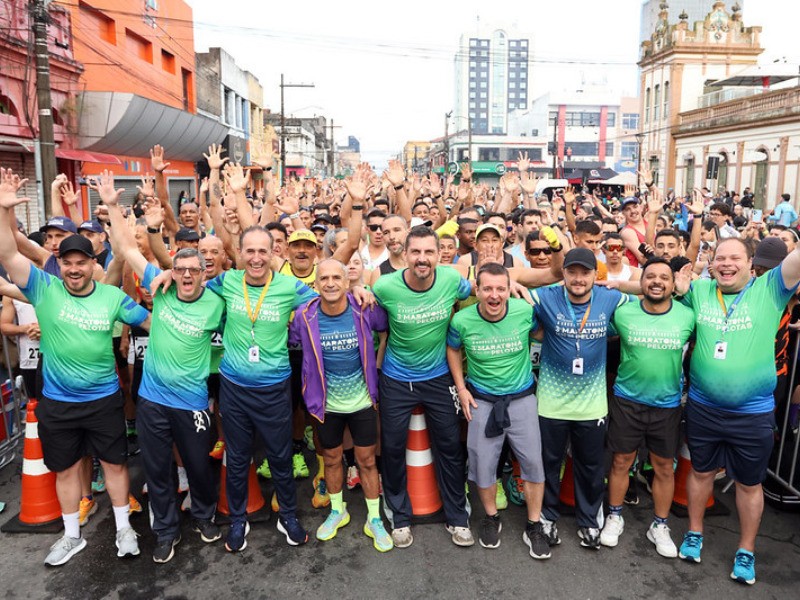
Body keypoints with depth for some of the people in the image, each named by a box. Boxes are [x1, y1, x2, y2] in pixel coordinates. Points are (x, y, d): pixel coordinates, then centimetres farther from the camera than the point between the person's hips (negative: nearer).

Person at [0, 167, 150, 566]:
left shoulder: (113, 296, -7)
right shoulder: (44, 289, -8)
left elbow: (151, 322, 1)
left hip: (104, 398, -1)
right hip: (57, 401, 1)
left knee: (114, 462, 12)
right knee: (65, 469, 16)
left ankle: (123, 528, 31)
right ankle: (72, 536, 36)